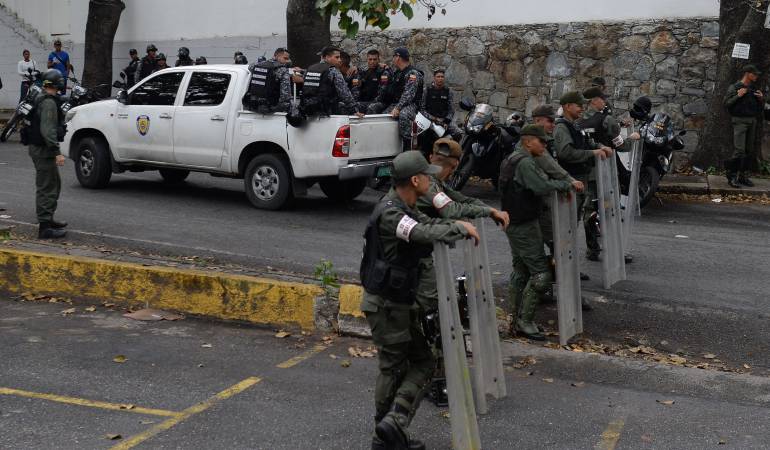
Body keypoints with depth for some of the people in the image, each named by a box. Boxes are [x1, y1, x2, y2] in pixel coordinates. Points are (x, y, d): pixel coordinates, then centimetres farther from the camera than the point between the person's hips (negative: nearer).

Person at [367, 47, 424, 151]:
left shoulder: (413, 73, -9)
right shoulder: (397, 73, 20)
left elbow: (409, 94, -21)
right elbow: (388, 91, 26)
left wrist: (398, 108, -31)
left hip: (410, 104, -9)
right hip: (393, 103, 9)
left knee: (403, 115, -41)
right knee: (372, 108, 1)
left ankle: (407, 147, -41)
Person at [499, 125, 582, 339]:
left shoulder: (512, 160, 15)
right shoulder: (525, 162, -17)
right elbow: (542, 187, -27)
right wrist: (568, 184, -16)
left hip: (514, 223, 11)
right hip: (524, 225, -11)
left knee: (520, 272, 15)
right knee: (541, 273, -8)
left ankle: (517, 321, 21)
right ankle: (525, 320, -5)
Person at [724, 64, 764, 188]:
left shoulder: (754, 89, 17)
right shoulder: (734, 87, -1)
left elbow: (760, 107, 22)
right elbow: (727, 103, -8)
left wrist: (761, 99, 2)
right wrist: (738, 96, -19)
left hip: (752, 121, 7)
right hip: (740, 121, -7)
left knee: (749, 151, 5)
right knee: (739, 150, -14)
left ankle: (743, 176, 12)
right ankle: (731, 176, -8)